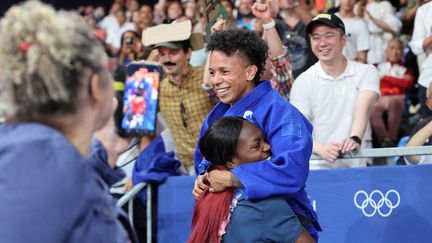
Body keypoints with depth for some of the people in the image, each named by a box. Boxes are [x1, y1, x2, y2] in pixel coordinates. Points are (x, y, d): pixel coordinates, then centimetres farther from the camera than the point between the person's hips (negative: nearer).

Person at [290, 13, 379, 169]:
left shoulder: (367, 72, 6)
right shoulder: (302, 82, 4)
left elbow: (363, 109, -12)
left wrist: (355, 139, -33)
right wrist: (321, 149, -27)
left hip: (356, 168, 0)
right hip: (316, 169, 0)